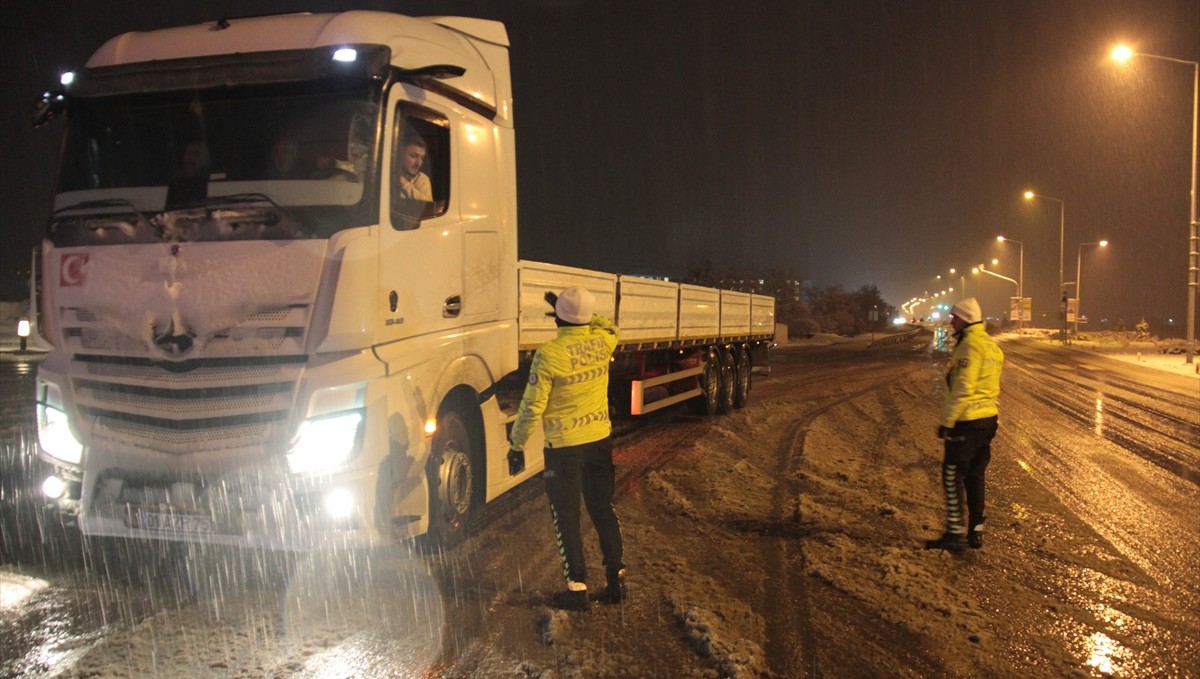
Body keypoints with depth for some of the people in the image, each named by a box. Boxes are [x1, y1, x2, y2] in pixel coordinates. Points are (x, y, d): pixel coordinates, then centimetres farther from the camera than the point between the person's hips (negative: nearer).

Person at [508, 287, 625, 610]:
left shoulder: (549, 354, -19)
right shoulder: (603, 342, -3)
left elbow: (532, 407, -15)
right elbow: (610, 327, 25)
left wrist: (517, 445, -3)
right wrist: (582, 314, 23)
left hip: (564, 447, -5)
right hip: (600, 440, 5)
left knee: (566, 517, 7)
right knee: (604, 510, 17)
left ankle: (577, 588, 10)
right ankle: (616, 579, 22)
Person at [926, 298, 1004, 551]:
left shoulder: (970, 346, -17)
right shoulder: (992, 346, 13)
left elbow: (962, 389, -22)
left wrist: (946, 421, -17)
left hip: (967, 422, -9)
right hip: (988, 418, 9)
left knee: (952, 476, -2)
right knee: (975, 477, 14)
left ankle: (955, 533, 0)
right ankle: (975, 532, 18)